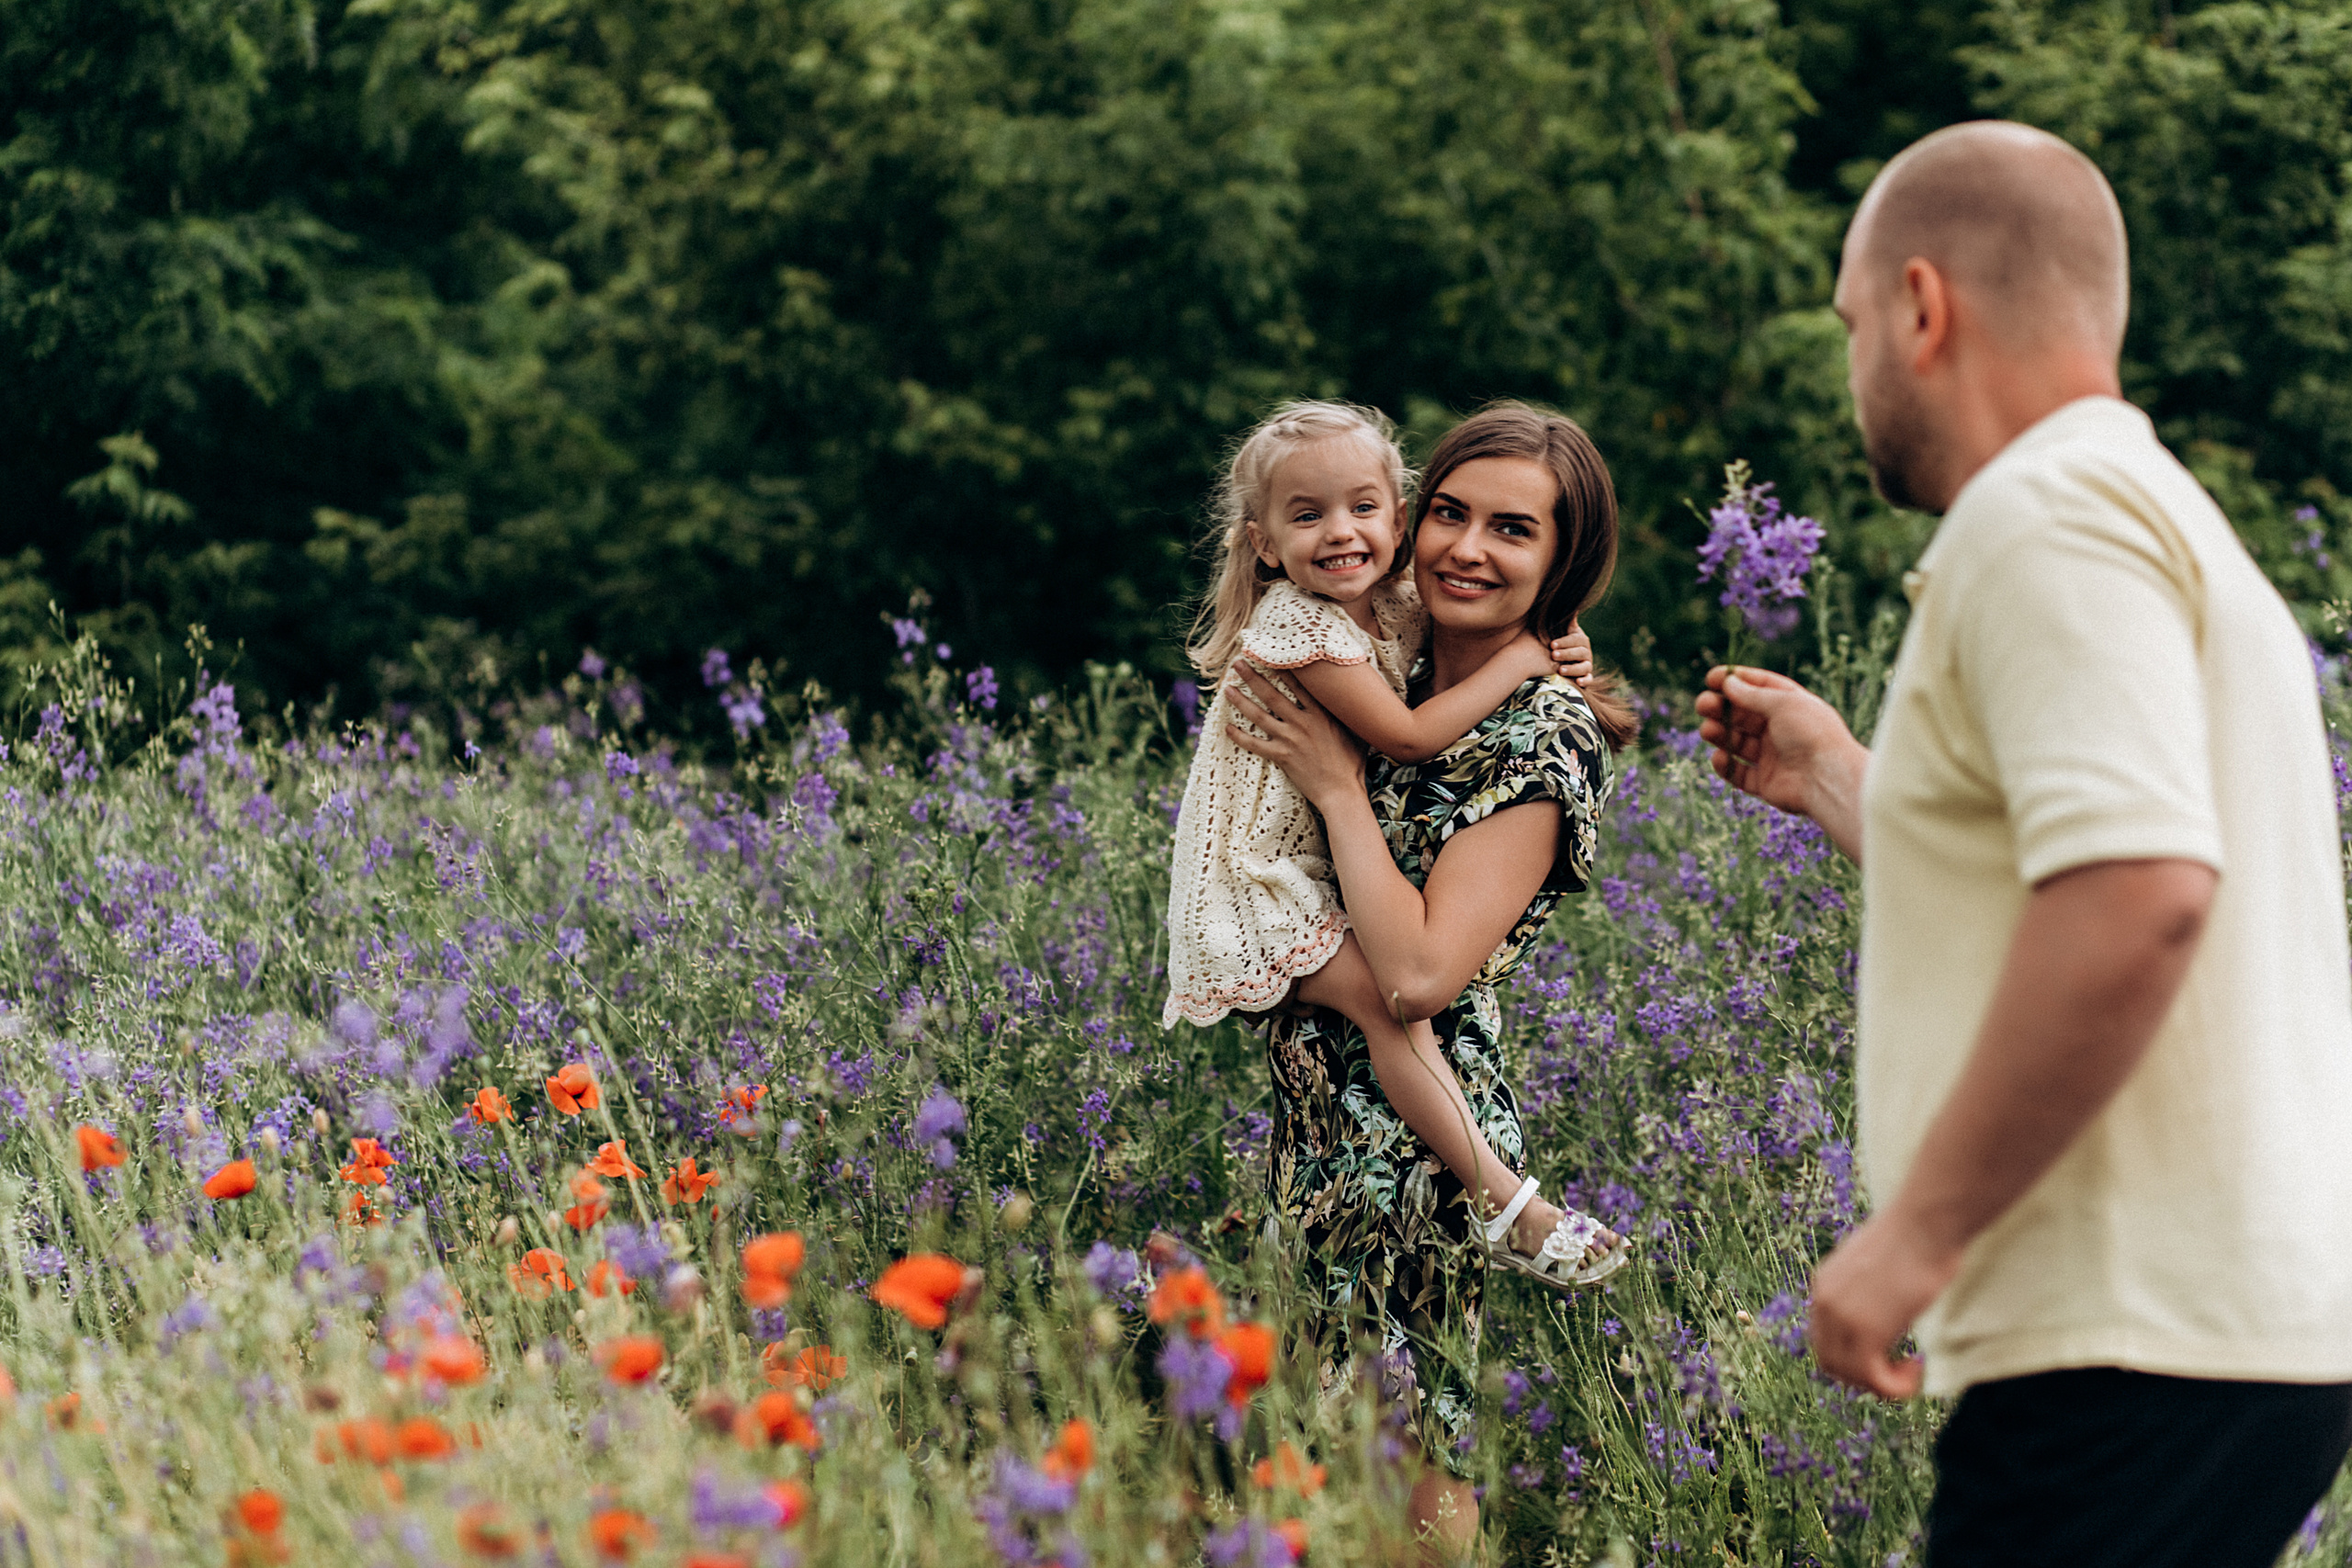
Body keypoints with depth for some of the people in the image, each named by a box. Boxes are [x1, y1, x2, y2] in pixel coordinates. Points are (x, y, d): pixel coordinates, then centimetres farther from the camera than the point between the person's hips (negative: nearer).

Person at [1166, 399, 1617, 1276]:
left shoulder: (1394, 614, 5)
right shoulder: (1299, 625, -20)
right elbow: (1407, 737, -22)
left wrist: (1556, 651, -1)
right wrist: (1514, 662, -16)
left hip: (1323, 867, 10)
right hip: (1255, 882, -10)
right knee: (1386, 993, -23)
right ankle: (1507, 1206, -27)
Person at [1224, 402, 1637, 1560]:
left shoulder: (1545, 733, -16)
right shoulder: (1404, 679, 7)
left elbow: (1418, 972, -25)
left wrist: (1336, 785, -17)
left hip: (1414, 1124, -8)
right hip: (1322, 1103, 8)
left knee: (1408, 1471, -1)